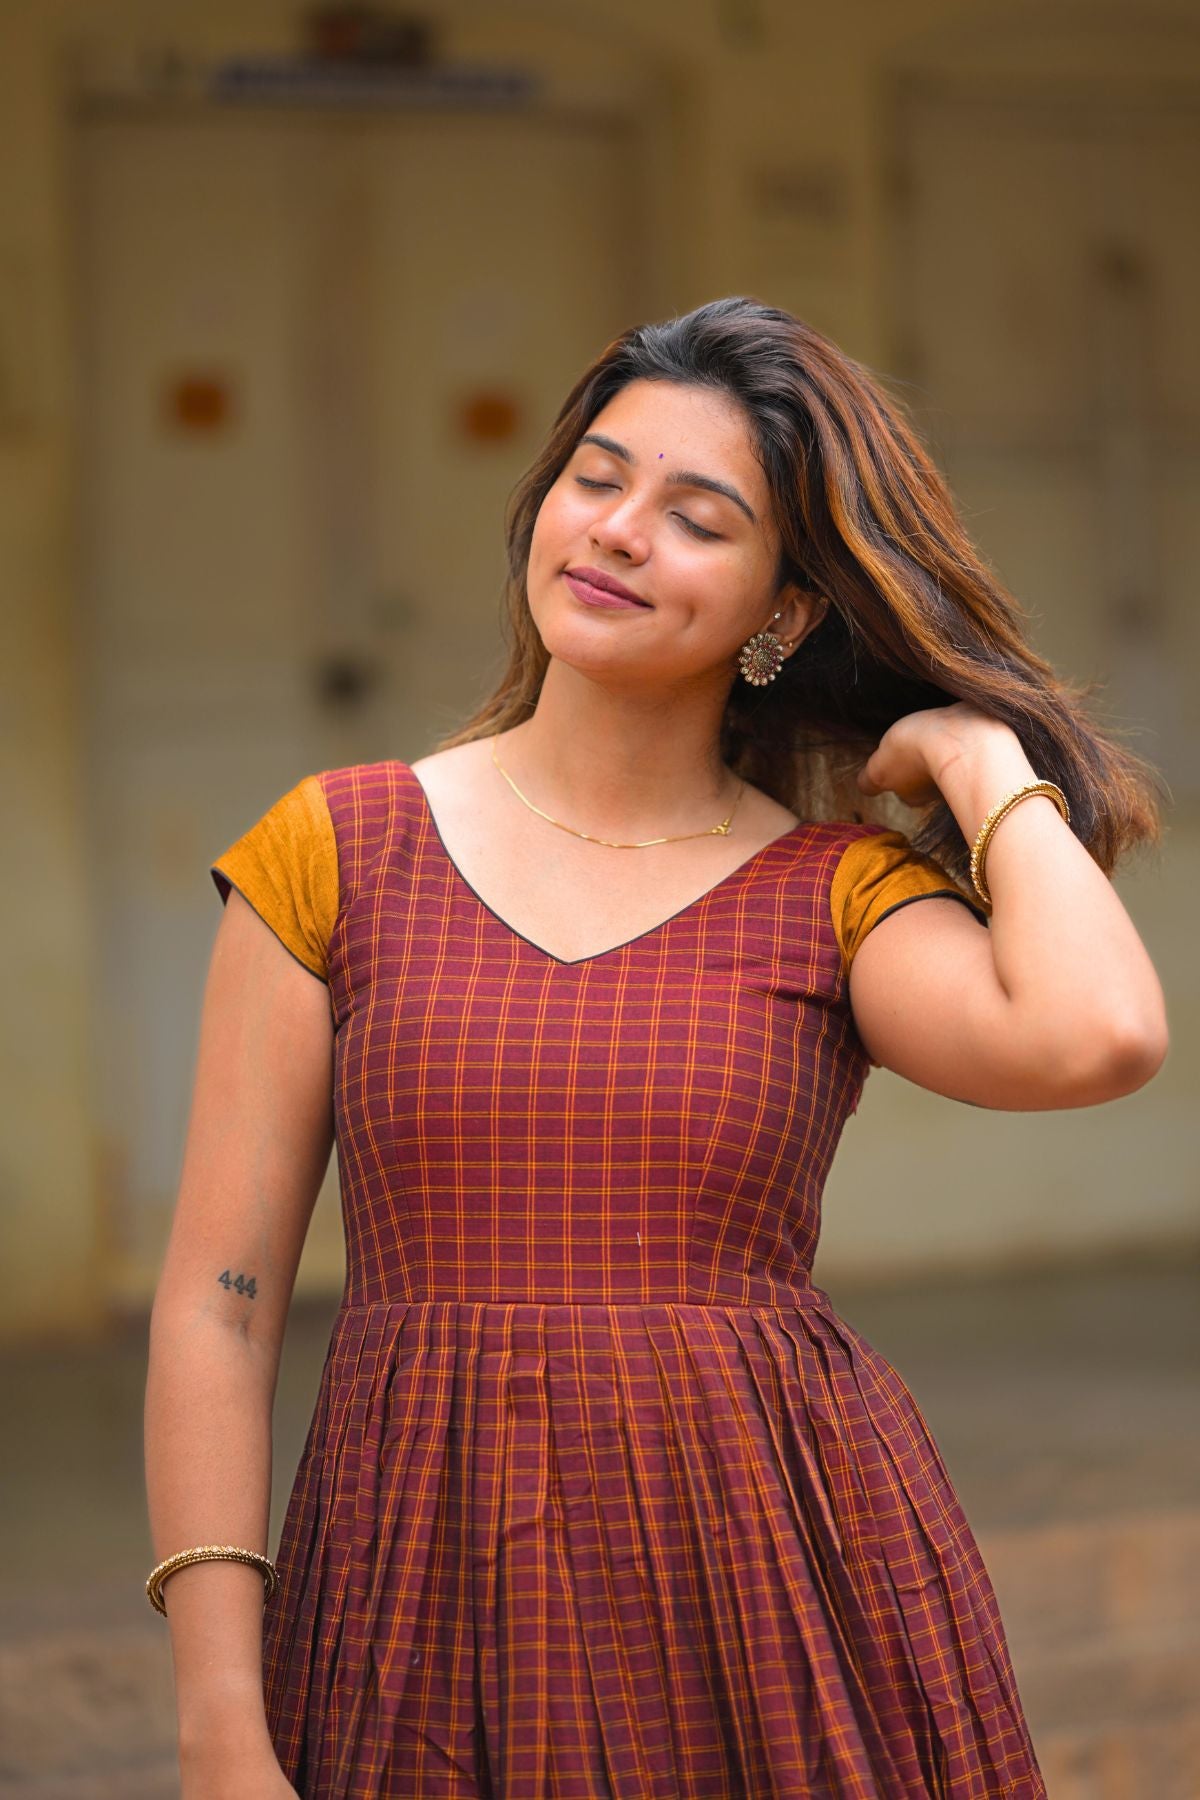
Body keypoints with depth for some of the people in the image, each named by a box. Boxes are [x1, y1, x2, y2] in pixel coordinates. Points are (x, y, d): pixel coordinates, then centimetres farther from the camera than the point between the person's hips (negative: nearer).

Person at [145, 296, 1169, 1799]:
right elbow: (217, 1304, -1)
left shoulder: (842, 893, 2)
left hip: (787, 1594, 0)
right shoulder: (338, 849, 3)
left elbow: (1099, 1036, -21)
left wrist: (986, 765, -4)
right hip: (429, 1603, 0)